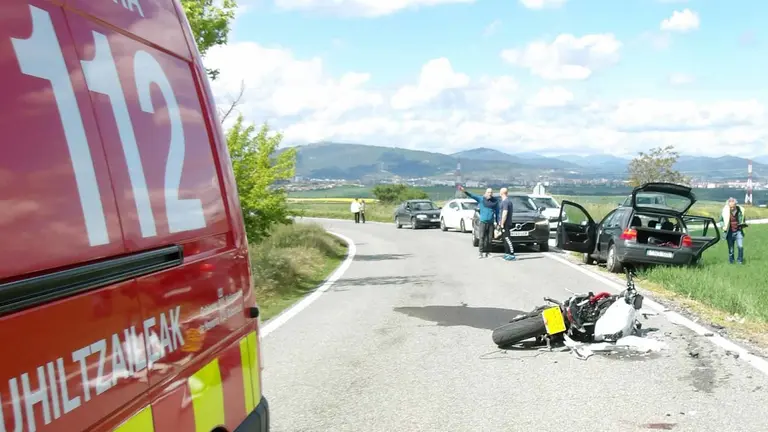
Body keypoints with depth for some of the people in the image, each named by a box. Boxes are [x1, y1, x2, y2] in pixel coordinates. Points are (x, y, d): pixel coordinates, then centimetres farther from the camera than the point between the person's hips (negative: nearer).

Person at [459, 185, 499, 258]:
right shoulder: (481, 199, 2)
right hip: (483, 222, -2)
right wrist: (464, 191, -24)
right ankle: (481, 253, -4)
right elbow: (472, 195, -9)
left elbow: (497, 212, 11)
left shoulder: (495, 201, 7)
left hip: (491, 223, 2)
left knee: (489, 238, 3)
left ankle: (487, 252, 11)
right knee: (482, 238, -6)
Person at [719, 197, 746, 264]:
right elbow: (721, 220, 6)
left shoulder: (740, 210, -4)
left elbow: (743, 220, 15)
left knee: (740, 246, -15)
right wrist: (723, 226, -11)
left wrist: (743, 225, -3)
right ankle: (731, 261, 21)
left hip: (738, 231, 0)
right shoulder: (725, 211, -8)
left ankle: (740, 260, 4)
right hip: (730, 232, 0)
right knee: (731, 249, 4)